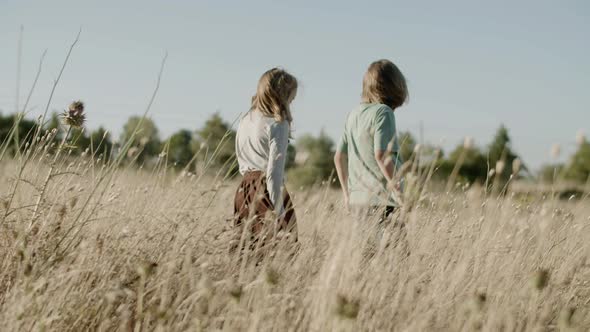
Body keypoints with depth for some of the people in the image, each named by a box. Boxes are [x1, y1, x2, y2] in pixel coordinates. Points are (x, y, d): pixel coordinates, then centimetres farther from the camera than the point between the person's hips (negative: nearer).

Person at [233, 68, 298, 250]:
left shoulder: (245, 119, 11)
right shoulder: (278, 124, -12)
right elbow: (275, 169, -16)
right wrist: (279, 211, -15)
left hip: (245, 186, 8)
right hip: (267, 188, -8)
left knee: (246, 242, 10)